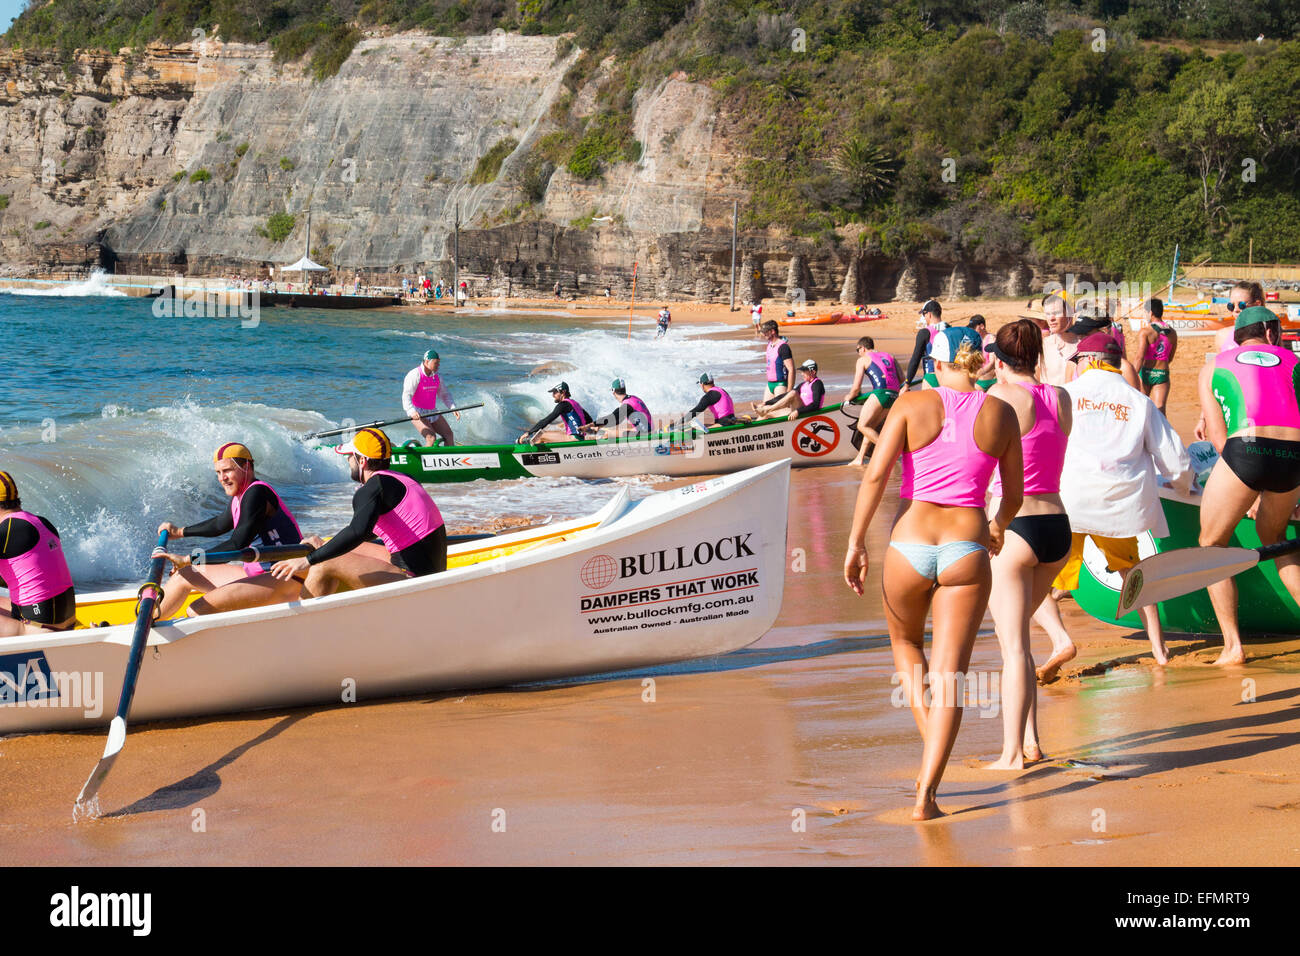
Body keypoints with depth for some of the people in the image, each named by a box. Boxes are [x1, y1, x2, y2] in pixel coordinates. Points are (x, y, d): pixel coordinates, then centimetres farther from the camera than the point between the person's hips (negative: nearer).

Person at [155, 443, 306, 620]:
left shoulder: (257, 493, -17)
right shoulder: (241, 494, 13)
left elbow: (237, 545, -24)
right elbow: (221, 524, 35)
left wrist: (188, 559, -20)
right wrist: (180, 532, 44)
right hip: (258, 573, 11)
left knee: (196, 612, -26)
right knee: (184, 574, 18)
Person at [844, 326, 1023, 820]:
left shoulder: (912, 404, -2)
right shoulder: (1000, 414, 4)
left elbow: (875, 475, -9)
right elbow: (1013, 495, 11)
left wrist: (856, 542, -3)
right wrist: (999, 526, 32)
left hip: (909, 544, 0)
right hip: (967, 547, 0)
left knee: (905, 642, 28)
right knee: (950, 675, 3)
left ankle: (931, 743, 14)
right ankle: (925, 794, -4)